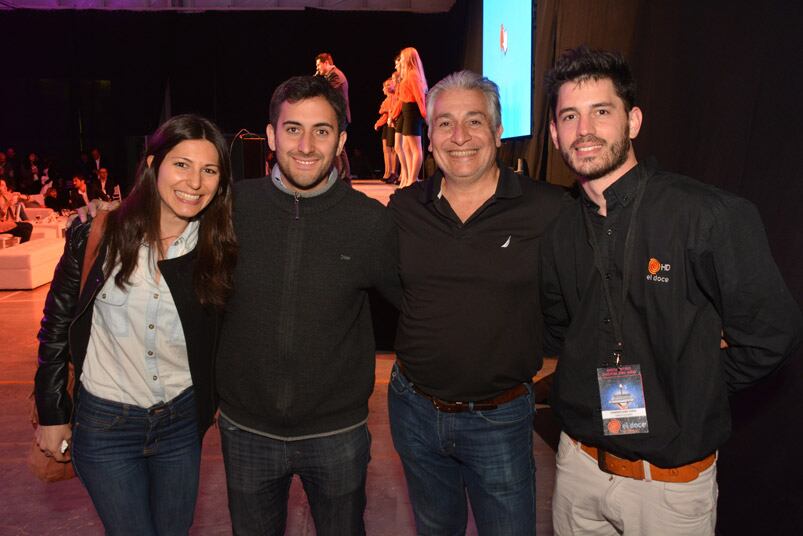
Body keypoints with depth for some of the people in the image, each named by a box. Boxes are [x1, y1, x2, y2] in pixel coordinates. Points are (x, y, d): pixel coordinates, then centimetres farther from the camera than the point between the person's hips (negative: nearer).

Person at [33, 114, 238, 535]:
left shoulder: (219, 251, -8)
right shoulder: (98, 236, -12)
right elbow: (56, 325, -3)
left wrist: (211, 401, -1)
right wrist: (51, 414, 0)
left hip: (181, 421, 2)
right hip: (103, 423, -2)